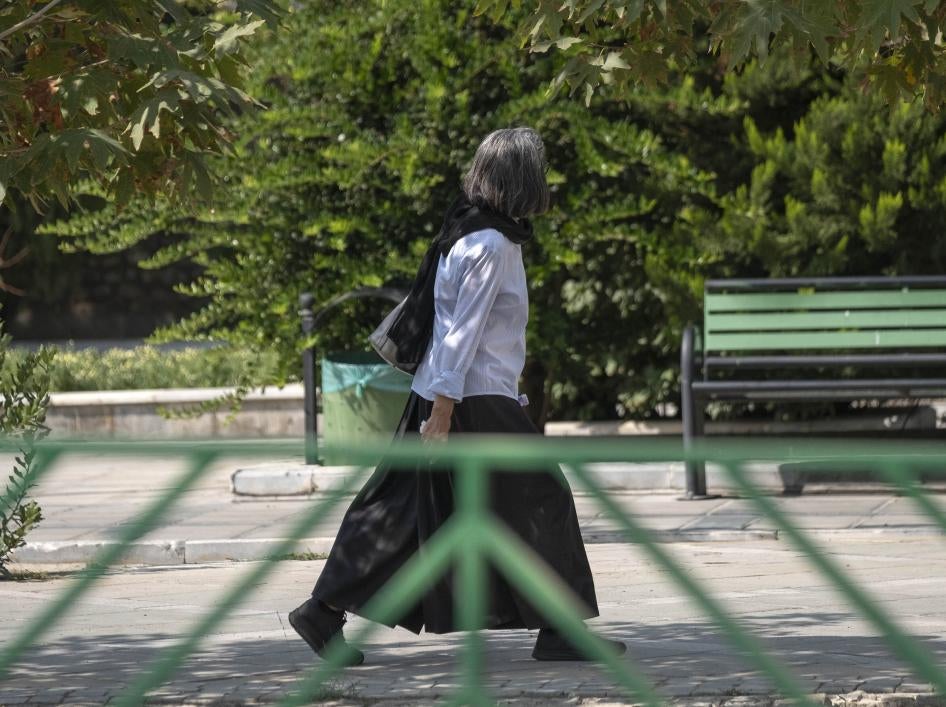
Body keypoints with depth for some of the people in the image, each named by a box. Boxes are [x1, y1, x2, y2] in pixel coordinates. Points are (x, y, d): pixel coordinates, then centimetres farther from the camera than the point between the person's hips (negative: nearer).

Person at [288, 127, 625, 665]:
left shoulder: (485, 236, 14)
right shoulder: (489, 246, -16)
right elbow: (461, 333, -20)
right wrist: (443, 414, -22)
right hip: (474, 400, -10)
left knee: (403, 510, 9)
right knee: (540, 500, -1)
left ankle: (326, 611, 7)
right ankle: (557, 629, 4)